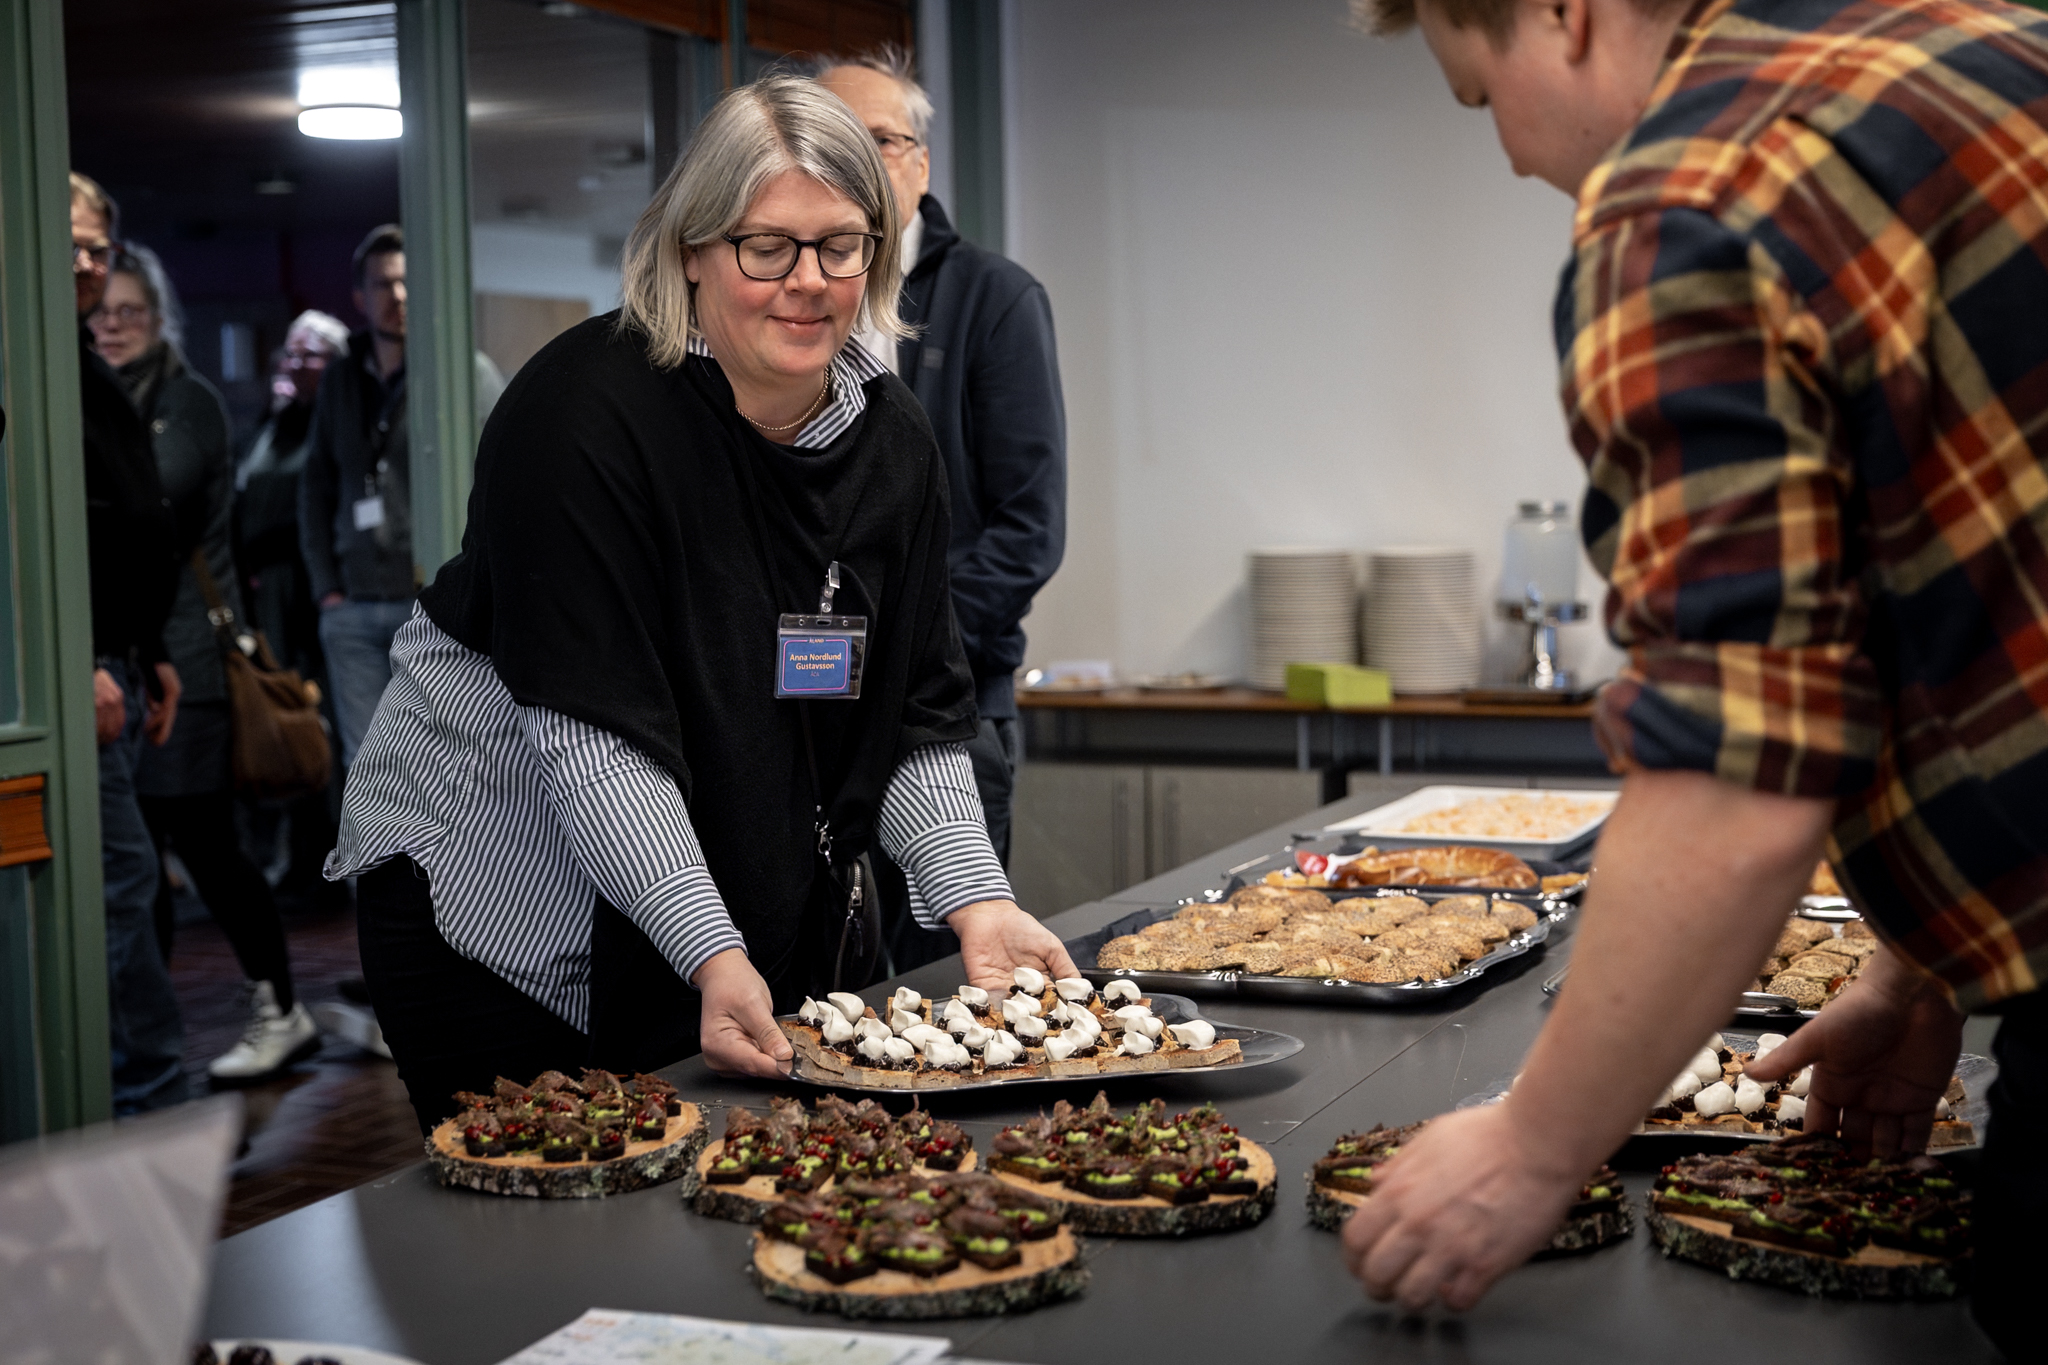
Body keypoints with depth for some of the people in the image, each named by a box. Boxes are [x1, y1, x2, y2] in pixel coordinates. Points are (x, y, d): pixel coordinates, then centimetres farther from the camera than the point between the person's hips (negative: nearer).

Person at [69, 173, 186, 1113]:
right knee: (121, 874, -9)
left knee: (110, 886, 11)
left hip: (114, 669, 10)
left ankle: (122, 1101, 17)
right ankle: (154, 1099, -3)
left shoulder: (89, 372, 22)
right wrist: (79, 666, -21)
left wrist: (151, 656, 23)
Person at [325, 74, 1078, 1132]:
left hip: (778, 917, 6)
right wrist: (711, 957, -33)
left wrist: (977, 902, -14)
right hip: (507, 920, -6)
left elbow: (917, 721, 0)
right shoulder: (583, 412, -21)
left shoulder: (892, 438, -1)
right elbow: (595, 736, -26)